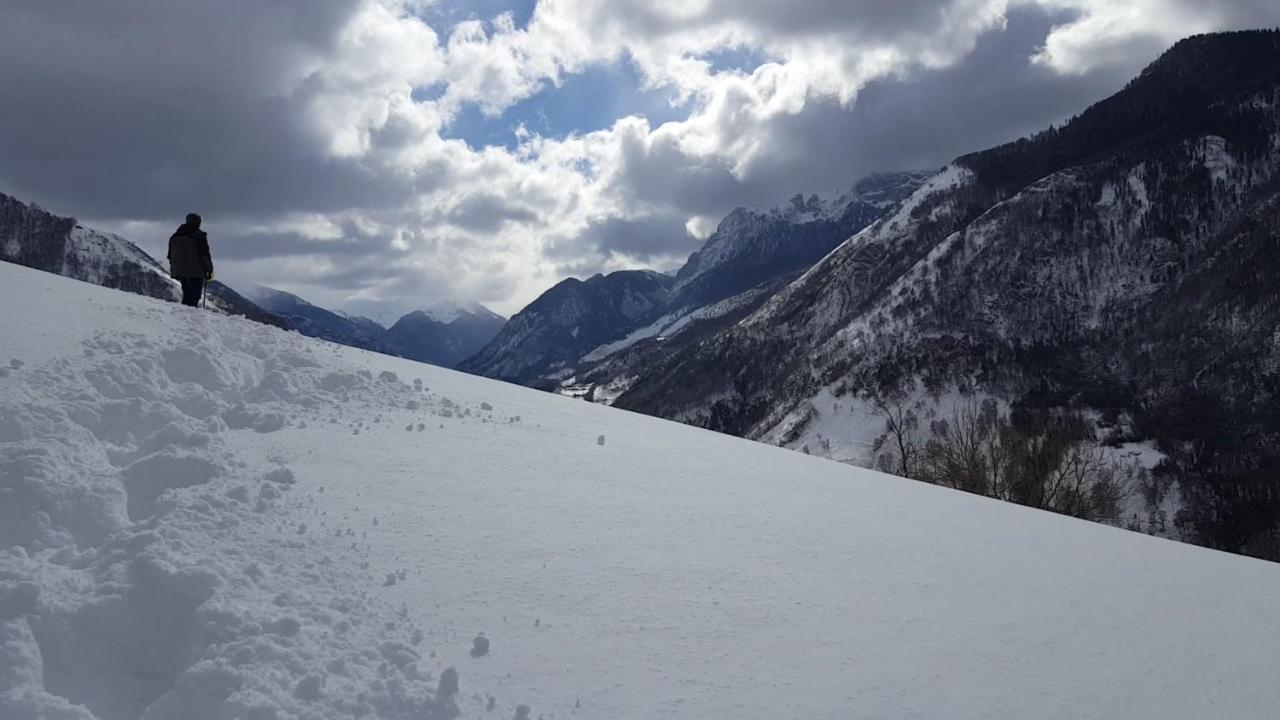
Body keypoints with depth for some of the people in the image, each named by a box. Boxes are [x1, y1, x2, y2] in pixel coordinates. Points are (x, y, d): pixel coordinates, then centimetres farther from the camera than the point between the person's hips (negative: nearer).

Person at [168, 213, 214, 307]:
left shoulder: (175, 236, 15)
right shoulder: (200, 236, -7)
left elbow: (171, 255, 19)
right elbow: (205, 255, -8)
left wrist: (172, 270, 26)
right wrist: (209, 270, -2)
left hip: (179, 271, 7)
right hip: (196, 272, -7)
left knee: (186, 294, 15)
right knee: (194, 296, -7)